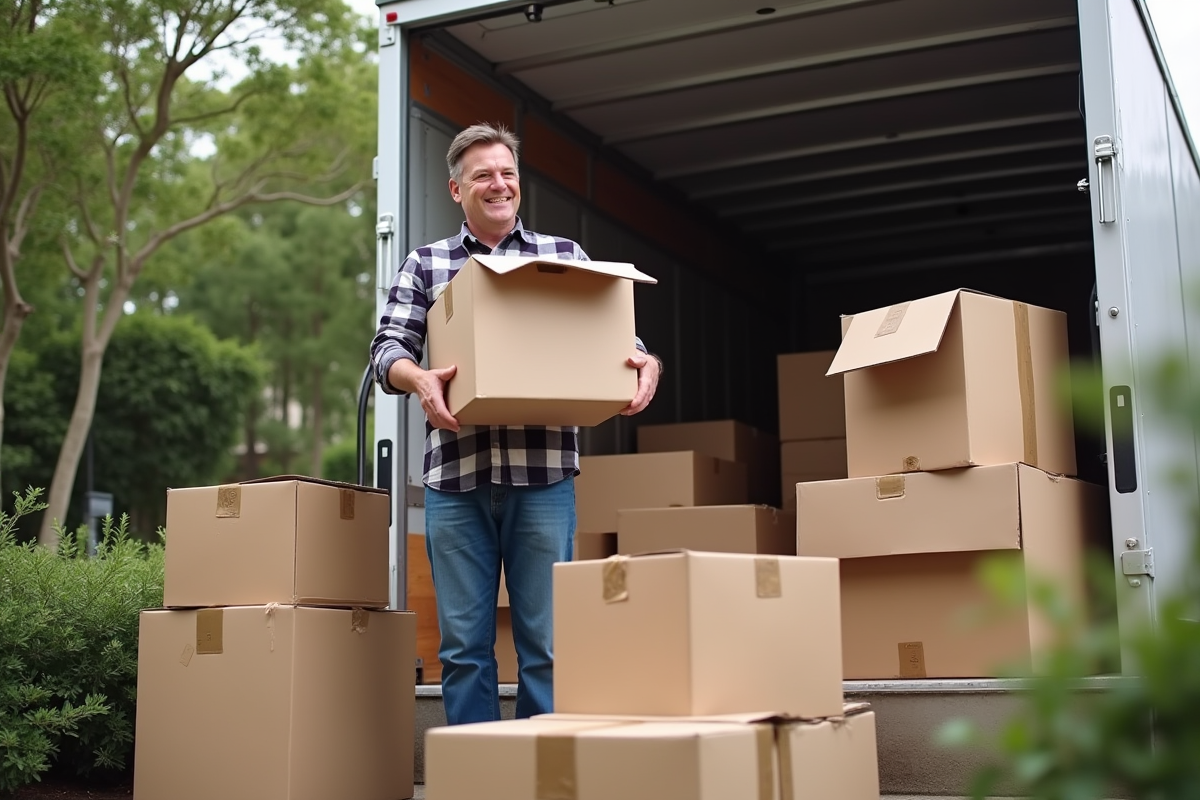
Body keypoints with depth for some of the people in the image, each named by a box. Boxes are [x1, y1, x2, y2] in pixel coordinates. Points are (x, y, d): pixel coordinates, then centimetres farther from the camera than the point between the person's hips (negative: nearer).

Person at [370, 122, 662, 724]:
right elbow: (388, 346, 4)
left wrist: (646, 363, -13)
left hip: (542, 472, 0)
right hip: (455, 473, 1)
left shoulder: (564, 257, 14)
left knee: (546, 643, 2)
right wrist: (419, 378, -19)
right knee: (463, 645, 5)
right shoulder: (424, 265, 13)